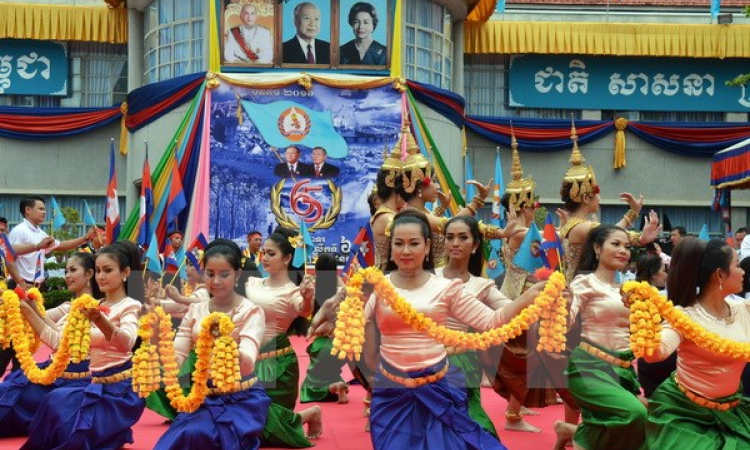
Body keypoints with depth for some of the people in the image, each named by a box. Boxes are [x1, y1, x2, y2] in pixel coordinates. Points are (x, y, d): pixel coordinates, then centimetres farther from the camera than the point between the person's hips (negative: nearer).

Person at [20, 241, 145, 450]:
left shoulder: (129, 306, -9)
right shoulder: (93, 307, 13)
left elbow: (126, 343, -30)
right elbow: (57, 340, 6)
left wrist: (100, 320, -48)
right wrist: (29, 313, -4)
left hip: (120, 388, -7)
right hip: (97, 384, 7)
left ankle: (116, 433, 4)